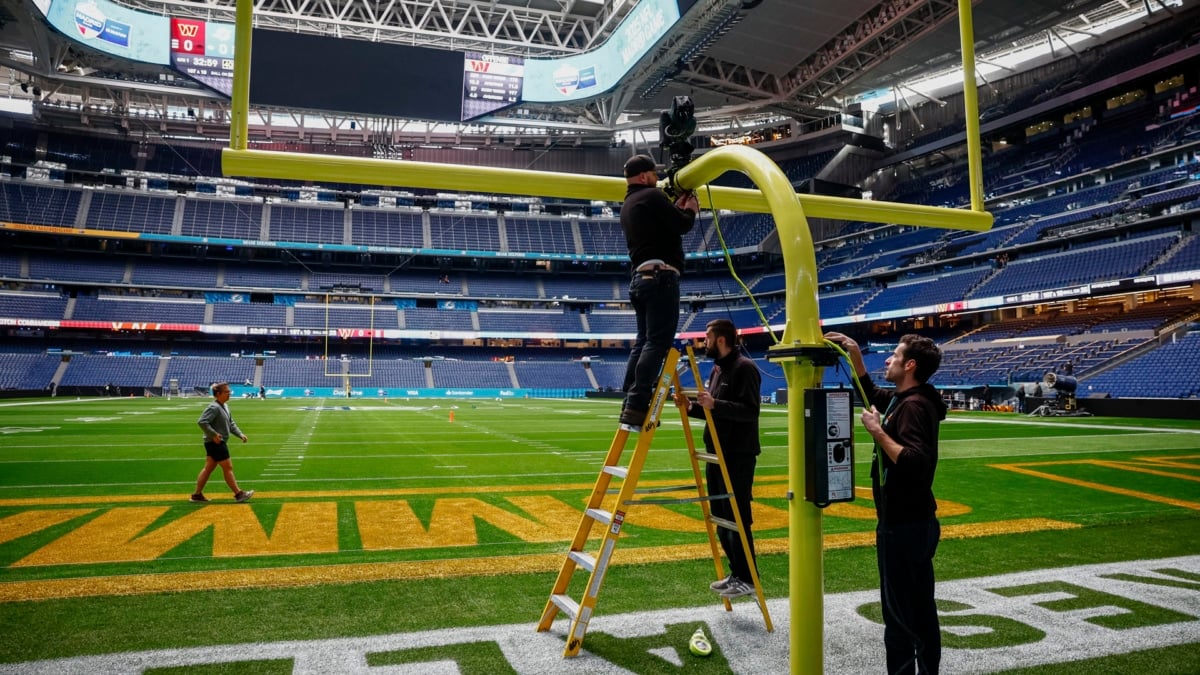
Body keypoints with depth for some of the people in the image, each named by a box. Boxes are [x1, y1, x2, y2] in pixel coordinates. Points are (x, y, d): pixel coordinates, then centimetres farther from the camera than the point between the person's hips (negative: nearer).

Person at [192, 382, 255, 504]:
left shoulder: (224, 406, 14)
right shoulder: (214, 408, -17)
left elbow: (231, 424, 20)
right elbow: (202, 422, -26)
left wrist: (240, 434, 10)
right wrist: (214, 434, -24)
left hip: (219, 443, 10)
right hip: (215, 443, -10)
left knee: (208, 468, 13)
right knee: (228, 467, -4)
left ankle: (197, 494, 20)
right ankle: (238, 494, 1)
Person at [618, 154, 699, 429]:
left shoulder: (628, 205, 23)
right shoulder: (652, 196, -4)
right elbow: (681, 226, -7)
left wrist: (677, 207, 27)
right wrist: (690, 210, 12)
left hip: (640, 278, 10)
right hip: (660, 277, -10)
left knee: (643, 341, 10)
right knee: (657, 342, -13)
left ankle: (630, 404, 6)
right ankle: (636, 406, -20)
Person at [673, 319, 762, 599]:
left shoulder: (744, 368, -13)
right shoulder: (717, 368, 16)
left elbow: (750, 411, -22)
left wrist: (715, 404, -30)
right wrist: (691, 407, 4)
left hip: (738, 455, -10)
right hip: (717, 453, 10)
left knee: (737, 519, -4)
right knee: (721, 518, 14)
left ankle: (747, 579, 7)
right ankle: (736, 573, 24)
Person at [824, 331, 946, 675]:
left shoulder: (913, 406, -20)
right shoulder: (904, 400, 9)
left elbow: (915, 462, -31)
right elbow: (870, 393, 27)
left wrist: (878, 431, -24)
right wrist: (855, 353, 18)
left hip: (902, 525, -10)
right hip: (917, 522, 10)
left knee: (899, 612, -1)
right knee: (922, 609, 17)